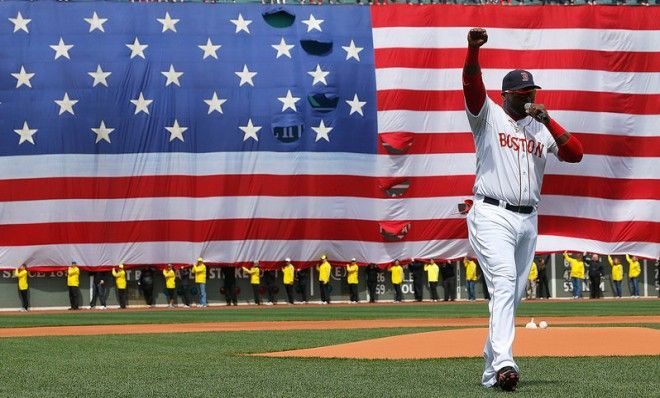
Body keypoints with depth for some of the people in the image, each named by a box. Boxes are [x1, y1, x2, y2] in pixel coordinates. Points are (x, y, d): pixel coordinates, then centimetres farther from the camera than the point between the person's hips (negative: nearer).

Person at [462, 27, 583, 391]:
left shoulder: (542, 128, 15)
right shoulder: (488, 116, 2)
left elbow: (575, 154, 3)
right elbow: (472, 84, -16)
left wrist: (548, 121, -7)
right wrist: (473, 50, -34)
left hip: (528, 221, 6)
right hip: (492, 216, -6)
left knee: (513, 295, 8)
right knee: (504, 284, -22)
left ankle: (492, 371, 17)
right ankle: (503, 362, -33)